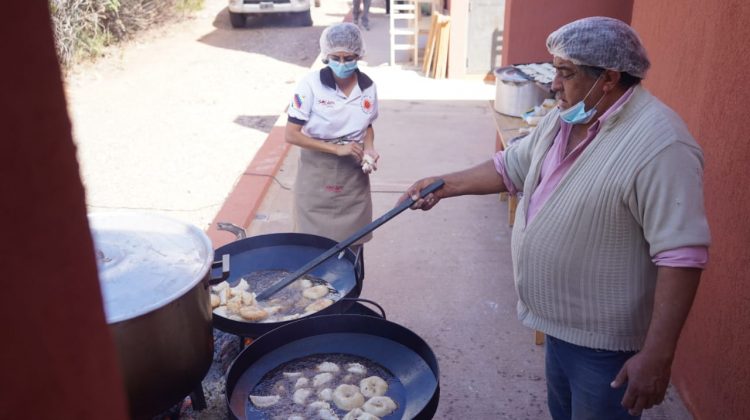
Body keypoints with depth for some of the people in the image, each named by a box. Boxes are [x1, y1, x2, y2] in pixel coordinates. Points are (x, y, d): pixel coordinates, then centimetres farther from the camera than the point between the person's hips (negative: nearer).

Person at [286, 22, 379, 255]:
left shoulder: (368, 87, -2)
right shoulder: (311, 85, -14)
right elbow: (291, 134, -14)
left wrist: (369, 148, -6)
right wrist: (337, 149, -21)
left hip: (353, 174, 3)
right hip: (317, 174, -3)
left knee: (353, 243, 10)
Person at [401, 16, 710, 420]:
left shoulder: (659, 144, -27)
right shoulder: (563, 119, 1)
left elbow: (681, 254, -28)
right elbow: (510, 167, 14)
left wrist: (657, 355, -29)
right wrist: (444, 185, 6)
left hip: (605, 339, -8)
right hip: (561, 319, 8)